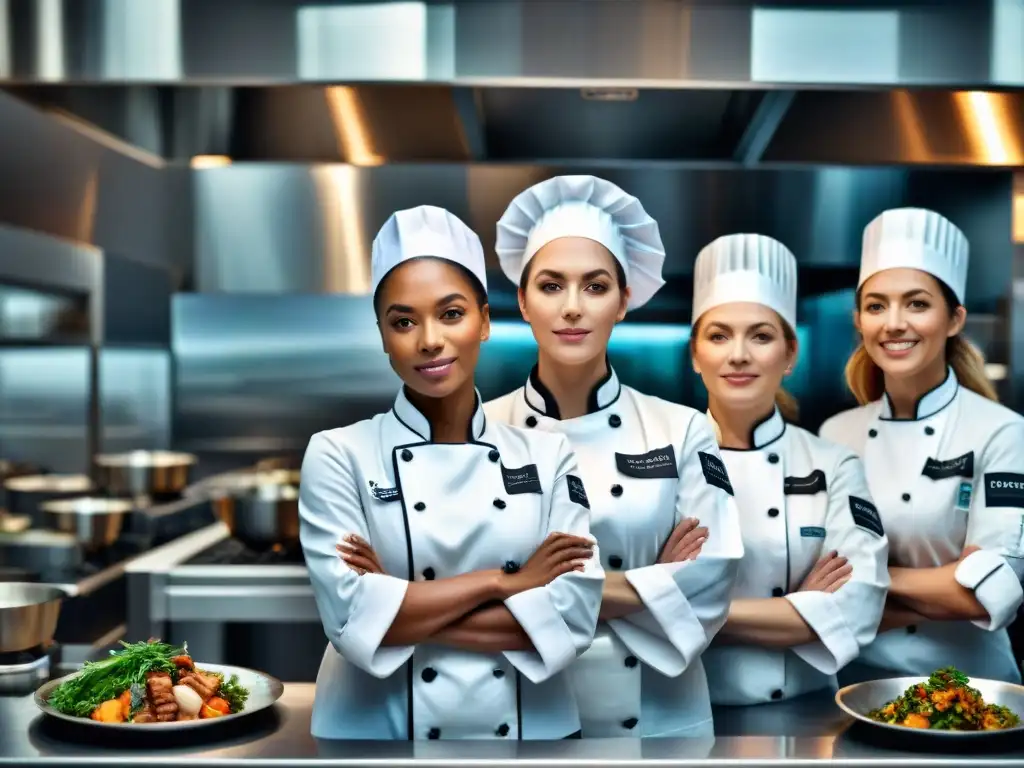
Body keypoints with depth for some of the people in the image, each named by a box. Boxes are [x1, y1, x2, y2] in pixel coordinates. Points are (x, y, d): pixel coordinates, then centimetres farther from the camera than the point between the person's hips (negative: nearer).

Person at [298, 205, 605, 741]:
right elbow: (350, 616, -17)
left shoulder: (547, 454, -3)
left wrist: (402, 610, -15)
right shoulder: (338, 455, -8)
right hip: (379, 733, -1)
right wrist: (503, 581, -14)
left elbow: (573, 615, -11)